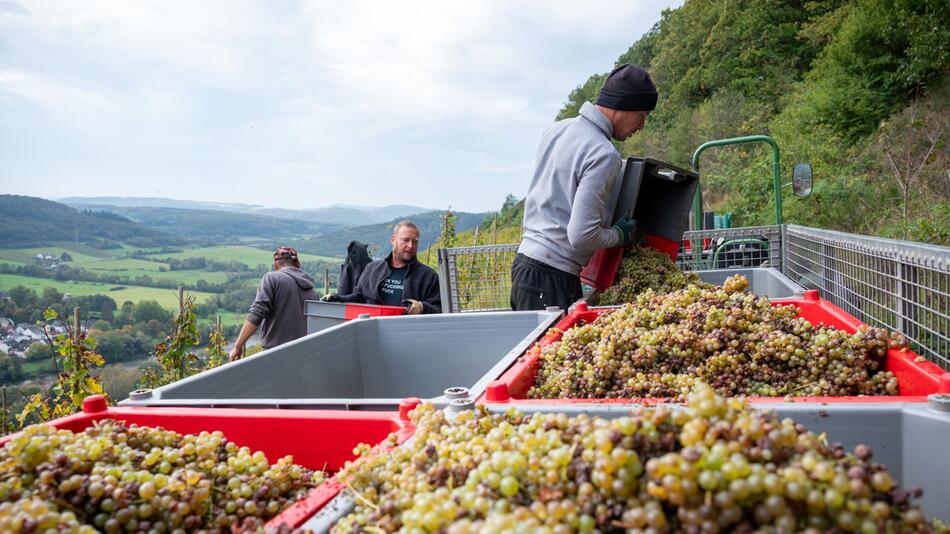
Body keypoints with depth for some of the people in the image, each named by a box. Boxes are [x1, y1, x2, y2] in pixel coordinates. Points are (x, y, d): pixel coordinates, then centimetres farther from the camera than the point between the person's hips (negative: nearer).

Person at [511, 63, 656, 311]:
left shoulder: (557, 129, 10)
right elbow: (582, 235, -21)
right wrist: (620, 234, -2)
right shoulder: (604, 155, -16)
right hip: (553, 275, -9)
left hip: (525, 260, 9)